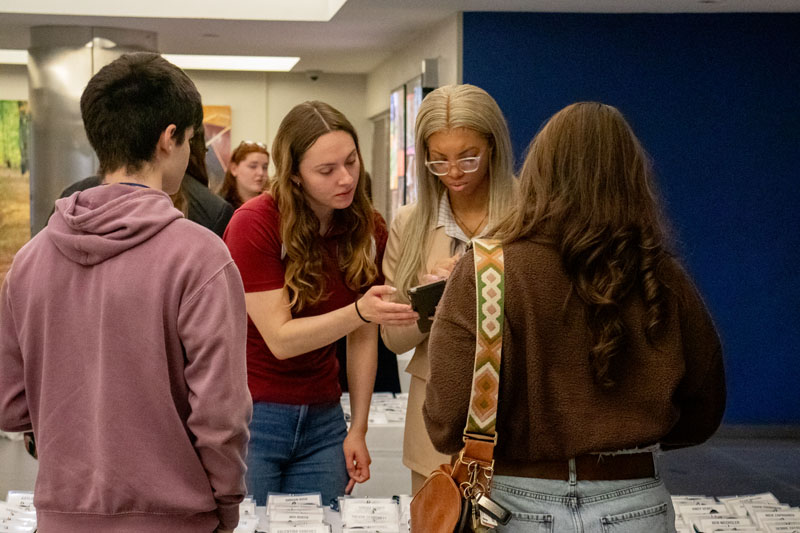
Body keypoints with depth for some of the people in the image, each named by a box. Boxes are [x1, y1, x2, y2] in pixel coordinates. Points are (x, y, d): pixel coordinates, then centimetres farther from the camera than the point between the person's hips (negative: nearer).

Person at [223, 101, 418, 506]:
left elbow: (362, 337, 6)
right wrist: (360, 312, -29)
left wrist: (358, 429, 3)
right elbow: (280, 339, -16)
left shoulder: (366, 229, 1)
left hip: (322, 419, 4)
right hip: (251, 415, -4)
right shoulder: (254, 225, -13)